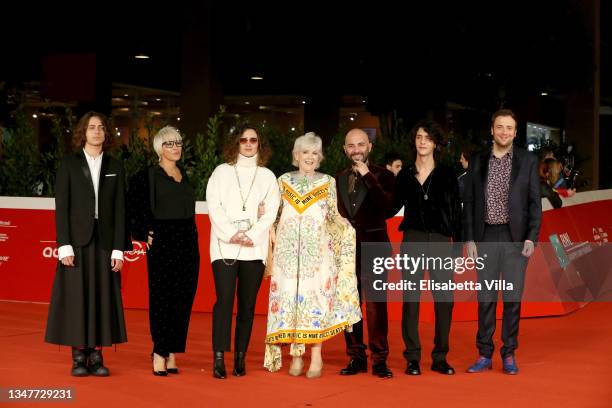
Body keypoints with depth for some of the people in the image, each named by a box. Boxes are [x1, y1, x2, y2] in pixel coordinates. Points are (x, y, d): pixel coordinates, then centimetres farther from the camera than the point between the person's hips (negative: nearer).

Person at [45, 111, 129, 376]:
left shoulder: (115, 167, 10)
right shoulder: (69, 164, 3)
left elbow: (120, 210, 6)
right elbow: (61, 207, -1)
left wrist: (119, 249, -1)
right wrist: (64, 246, -10)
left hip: (105, 241, 2)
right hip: (77, 240, -2)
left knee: (103, 298, 2)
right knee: (76, 297, -2)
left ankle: (96, 356, 8)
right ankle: (78, 357, 5)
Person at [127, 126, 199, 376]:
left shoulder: (184, 176, 15)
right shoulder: (148, 176, -4)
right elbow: (133, 208, -6)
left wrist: (190, 238, 15)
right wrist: (144, 234, -7)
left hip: (188, 243, 6)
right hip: (162, 243, -6)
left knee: (183, 299, 5)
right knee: (161, 298, -4)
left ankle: (172, 353, 14)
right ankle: (159, 354, 3)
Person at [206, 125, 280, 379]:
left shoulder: (267, 176, 14)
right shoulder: (222, 172, 10)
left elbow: (271, 212, 5)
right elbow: (214, 206, 1)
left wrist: (252, 235, -9)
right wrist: (231, 234, -11)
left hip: (254, 249, 2)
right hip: (224, 246, -2)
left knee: (247, 304, 1)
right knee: (224, 299, -11)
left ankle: (240, 358, 7)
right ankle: (219, 359, -10)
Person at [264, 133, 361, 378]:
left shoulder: (327, 182, 8)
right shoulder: (284, 180, 11)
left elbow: (333, 217, 8)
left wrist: (347, 228, -6)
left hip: (318, 250, -1)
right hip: (288, 250, 1)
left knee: (317, 297, -5)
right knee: (289, 297, -2)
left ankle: (316, 357, 0)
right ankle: (296, 356, 4)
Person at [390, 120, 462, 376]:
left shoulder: (446, 174, 4)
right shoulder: (405, 175, 8)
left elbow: (456, 212, 4)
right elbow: (394, 207, 12)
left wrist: (458, 246, 0)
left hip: (441, 241, -1)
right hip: (413, 240, 1)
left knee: (444, 300, -1)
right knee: (411, 299, 0)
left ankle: (440, 357, 10)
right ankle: (413, 358, 7)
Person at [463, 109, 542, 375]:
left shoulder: (528, 161, 2)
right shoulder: (478, 162, 7)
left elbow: (535, 202, 1)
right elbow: (469, 202, 7)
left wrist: (531, 237, -8)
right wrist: (469, 239, 0)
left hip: (515, 238, -1)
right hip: (486, 238, 1)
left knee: (512, 298, 3)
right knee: (485, 299, 4)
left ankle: (509, 354, 13)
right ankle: (484, 355, 12)